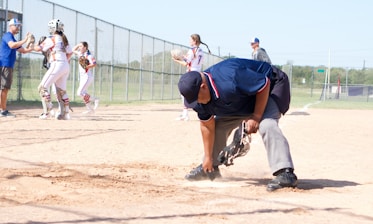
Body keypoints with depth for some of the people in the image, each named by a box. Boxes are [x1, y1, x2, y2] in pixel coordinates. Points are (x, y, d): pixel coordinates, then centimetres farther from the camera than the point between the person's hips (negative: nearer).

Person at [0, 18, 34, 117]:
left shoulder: (13, 39, 23)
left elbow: (23, 51, 24)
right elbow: (12, 45, -27)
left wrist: (32, 48, 9)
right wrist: (24, 40, -26)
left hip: (9, 66, 10)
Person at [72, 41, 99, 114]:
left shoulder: (89, 55, -14)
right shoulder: (80, 54, 11)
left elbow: (94, 64, -27)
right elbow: (73, 50, 26)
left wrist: (86, 67, -35)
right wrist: (79, 44, 13)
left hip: (88, 76, -9)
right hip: (82, 77, 9)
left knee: (80, 93, -17)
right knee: (83, 94, 8)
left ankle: (94, 100, -4)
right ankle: (90, 109, 14)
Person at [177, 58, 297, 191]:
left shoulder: (230, 79, -43)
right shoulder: (199, 100, -17)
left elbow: (264, 84, -32)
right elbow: (207, 125, -5)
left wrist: (256, 117, -29)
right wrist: (208, 157, -2)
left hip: (265, 93, -8)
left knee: (267, 126, -31)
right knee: (218, 127, 4)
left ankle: (286, 174, -39)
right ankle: (211, 169, 24)